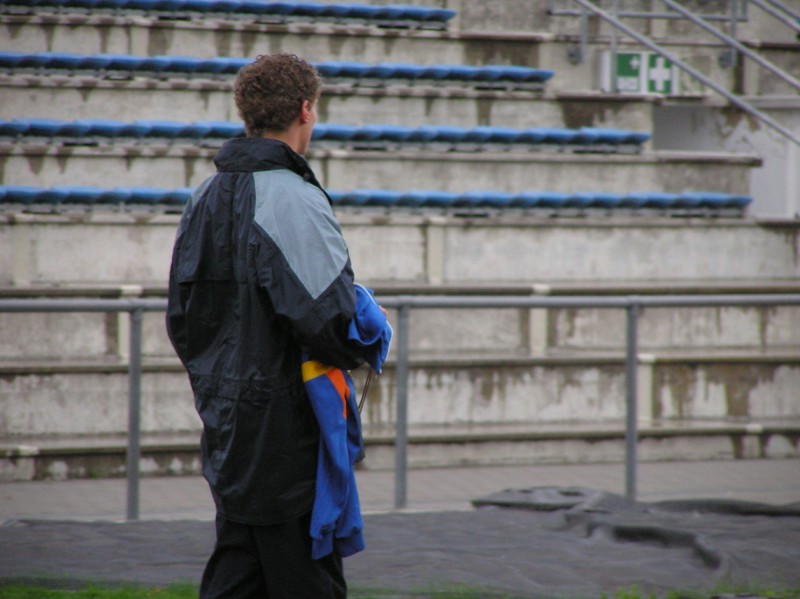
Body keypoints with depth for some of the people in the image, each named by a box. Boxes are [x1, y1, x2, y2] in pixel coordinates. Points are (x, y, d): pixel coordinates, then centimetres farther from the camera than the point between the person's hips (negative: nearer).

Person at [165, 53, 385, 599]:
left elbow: (181, 318, 18)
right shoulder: (293, 200, -16)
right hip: (285, 427, -9)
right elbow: (328, 314, -23)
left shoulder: (206, 199, 12)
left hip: (227, 422, 9)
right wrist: (363, 348, -3)